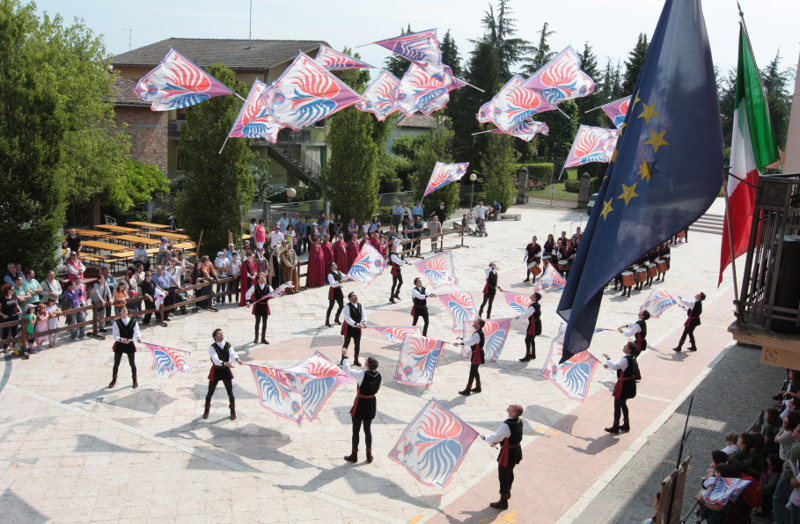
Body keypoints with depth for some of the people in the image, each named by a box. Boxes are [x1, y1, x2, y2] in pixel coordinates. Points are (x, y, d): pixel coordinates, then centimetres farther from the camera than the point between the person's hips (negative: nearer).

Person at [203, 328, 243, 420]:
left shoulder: (228, 345, -6)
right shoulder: (212, 347, -17)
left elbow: (232, 354, -26)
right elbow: (215, 359, -33)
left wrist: (237, 359, -50)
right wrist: (225, 363, -51)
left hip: (226, 371, 2)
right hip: (216, 371, -2)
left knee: (230, 392, 5)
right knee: (210, 393, 11)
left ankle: (233, 411, 26)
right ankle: (206, 410, 36)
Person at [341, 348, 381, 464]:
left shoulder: (362, 374, -25)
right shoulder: (379, 375, -10)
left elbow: (347, 369, -16)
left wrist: (345, 356, -5)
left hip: (360, 404, -5)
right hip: (372, 403, 5)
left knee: (356, 430, 11)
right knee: (368, 430, 18)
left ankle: (354, 455, 22)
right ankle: (369, 455, 24)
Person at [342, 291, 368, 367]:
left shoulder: (360, 305, 2)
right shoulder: (347, 307, -18)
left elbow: (363, 315, -2)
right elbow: (348, 318, -25)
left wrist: (364, 322, -22)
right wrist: (355, 324, -33)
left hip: (357, 328, 6)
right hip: (349, 327, -6)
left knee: (357, 344, 13)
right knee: (346, 343, 6)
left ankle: (356, 360, 28)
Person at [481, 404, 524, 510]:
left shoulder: (506, 425, -32)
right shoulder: (519, 421, -4)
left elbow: (495, 436, -24)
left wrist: (484, 437, -6)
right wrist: (498, 440, 12)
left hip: (508, 453, -8)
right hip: (517, 450, 8)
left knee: (503, 476, 6)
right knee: (509, 472, 28)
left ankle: (503, 502, 18)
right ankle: (507, 492, 50)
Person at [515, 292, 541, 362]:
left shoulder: (532, 307, -24)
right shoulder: (537, 305, 7)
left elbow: (525, 316, -21)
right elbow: (527, 313, 17)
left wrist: (518, 318, -5)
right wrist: (520, 316, 12)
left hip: (533, 324, -10)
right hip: (537, 323, 10)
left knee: (527, 339, -4)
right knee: (532, 339, 20)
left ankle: (527, 356, -1)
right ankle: (533, 355, 31)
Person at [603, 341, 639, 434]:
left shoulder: (625, 360, -26)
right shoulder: (633, 358, 4)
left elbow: (614, 366, -35)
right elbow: (619, 367, 15)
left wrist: (608, 358, -22)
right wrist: (609, 366, 8)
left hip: (624, 385, -9)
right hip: (630, 384, 9)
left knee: (617, 405, 3)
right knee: (623, 404, 23)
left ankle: (615, 427, 12)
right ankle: (626, 425, 34)